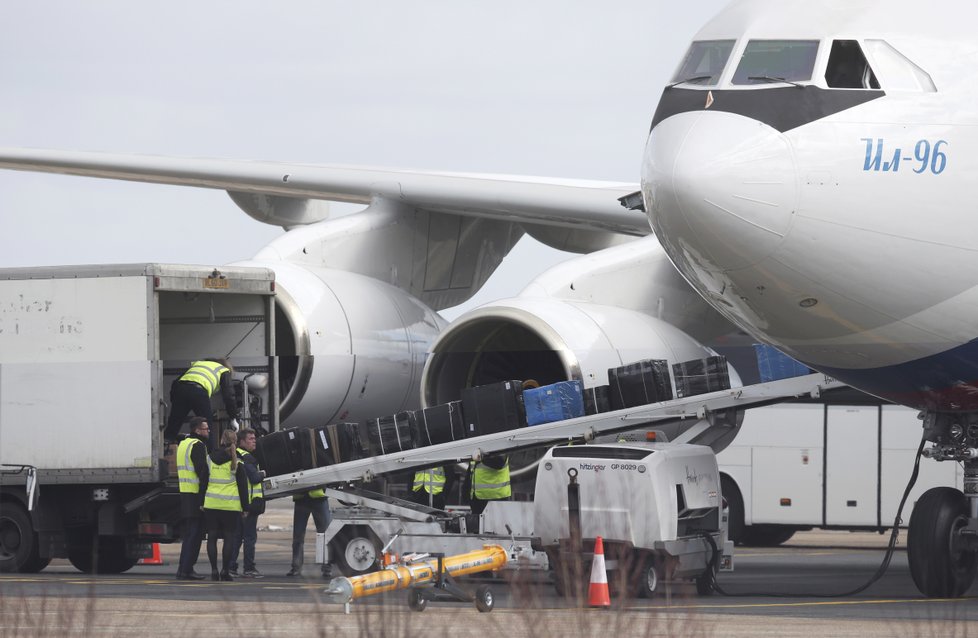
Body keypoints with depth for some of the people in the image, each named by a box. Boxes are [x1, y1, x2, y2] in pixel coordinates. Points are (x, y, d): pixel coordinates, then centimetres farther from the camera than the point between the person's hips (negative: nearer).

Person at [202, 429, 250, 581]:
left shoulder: (210, 459, 5)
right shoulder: (237, 462, -4)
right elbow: (243, 486, -2)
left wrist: (201, 501, 18)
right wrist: (245, 507, 4)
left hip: (211, 504, 3)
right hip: (231, 506, -3)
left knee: (212, 536, 8)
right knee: (229, 537, 3)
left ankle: (214, 570, 5)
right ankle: (225, 570, 0)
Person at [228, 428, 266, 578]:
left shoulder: (235, 456, 15)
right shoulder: (247, 458, -14)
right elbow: (254, 478, -20)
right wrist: (262, 474, -1)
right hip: (250, 503, -9)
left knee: (236, 536, 13)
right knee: (250, 537, -4)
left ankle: (231, 567, 12)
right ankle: (249, 569, -3)